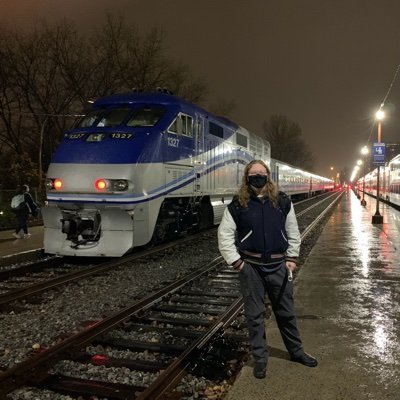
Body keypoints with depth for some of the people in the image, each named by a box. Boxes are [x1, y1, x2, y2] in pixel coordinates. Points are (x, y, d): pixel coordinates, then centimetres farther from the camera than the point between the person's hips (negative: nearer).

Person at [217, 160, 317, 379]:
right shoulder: (238, 205, -6)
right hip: (251, 267, -2)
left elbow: (293, 232, 9)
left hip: (278, 265, 2)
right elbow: (224, 236, -3)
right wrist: (236, 262, -8)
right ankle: (260, 359, 23)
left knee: (286, 312, 16)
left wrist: (291, 258, 4)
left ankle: (296, 351, 35)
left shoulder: (282, 201, 0)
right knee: (254, 314, 8)